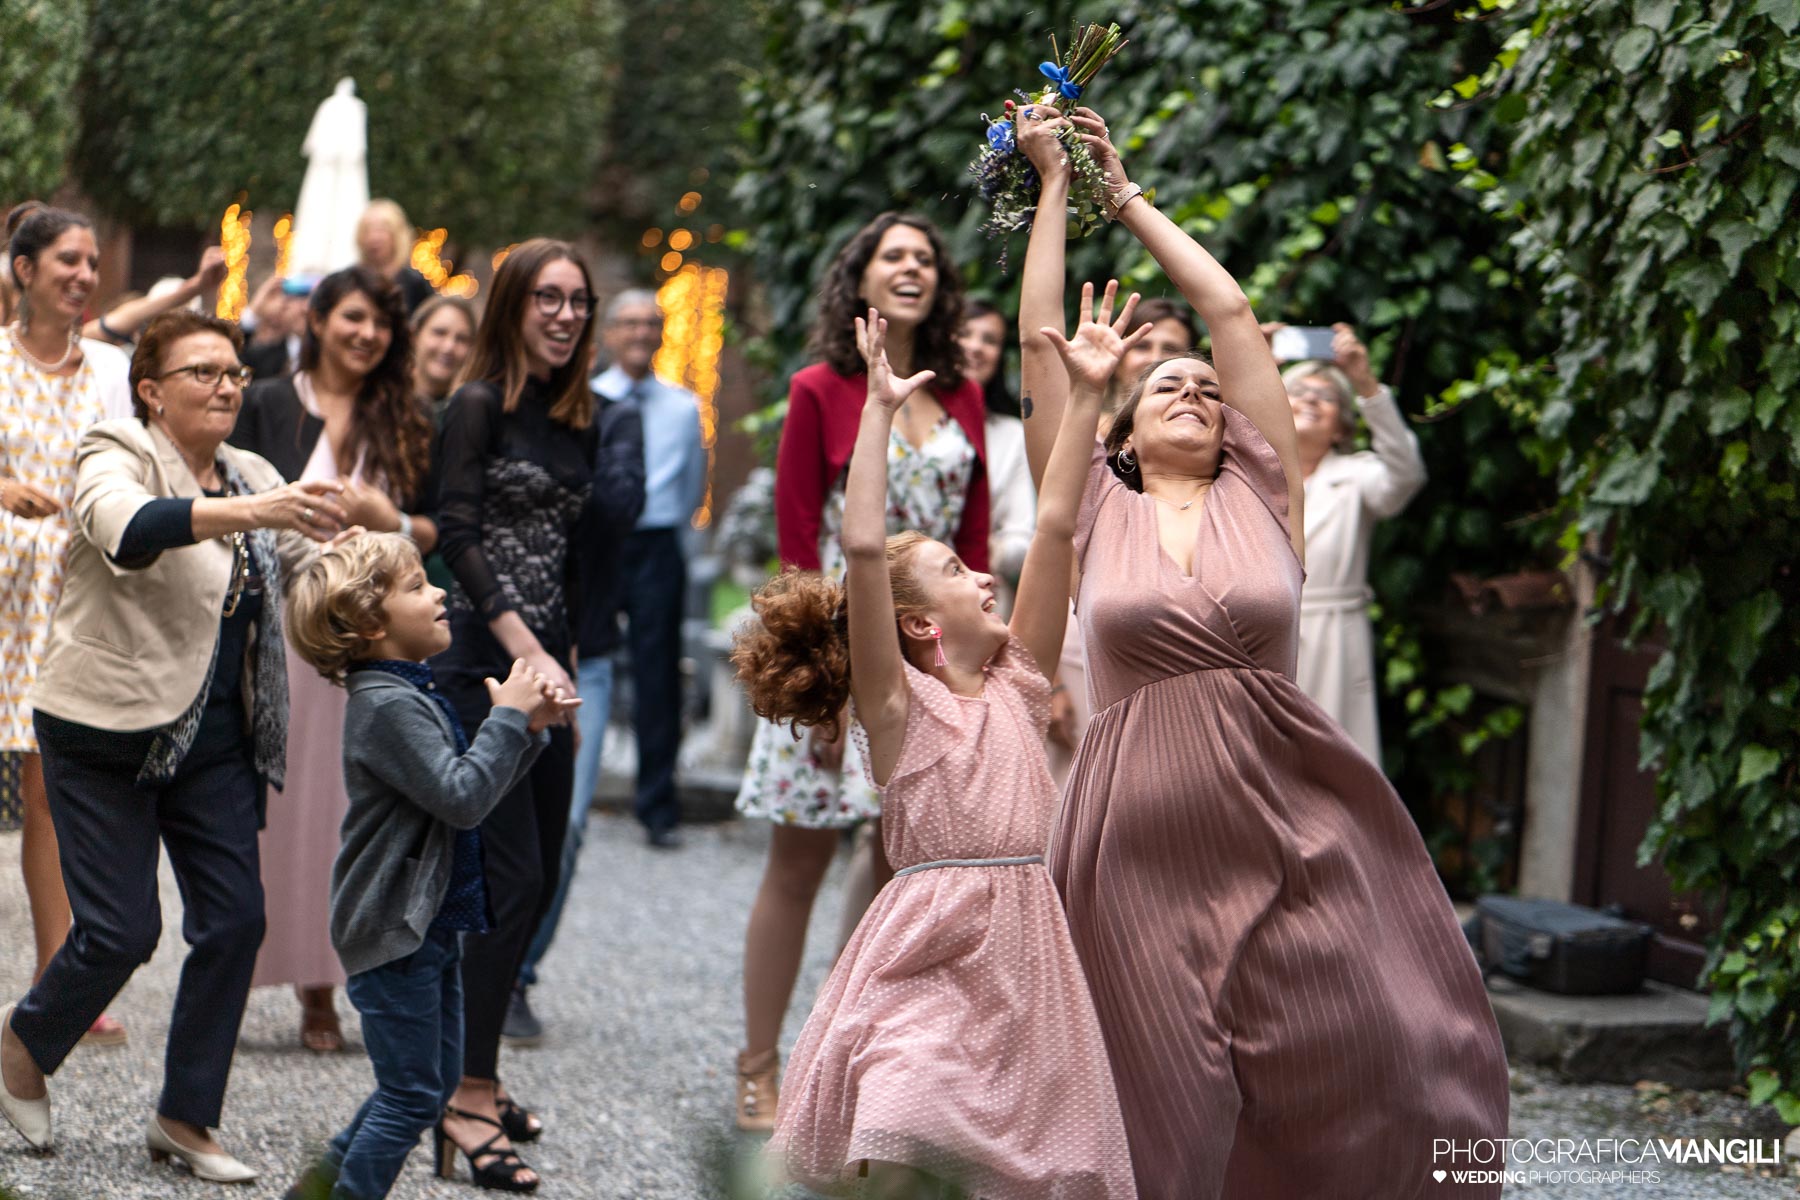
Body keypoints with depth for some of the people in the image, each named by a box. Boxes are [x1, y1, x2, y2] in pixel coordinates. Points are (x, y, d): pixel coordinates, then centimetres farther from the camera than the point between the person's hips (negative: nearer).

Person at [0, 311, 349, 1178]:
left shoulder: (253, 480, 12)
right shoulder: (114, 458, -9)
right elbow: (129, 527, -32)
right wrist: (251, 511, -46)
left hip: (217, 738, 6)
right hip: (108, 733, -6)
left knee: (235, 920, 0)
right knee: (122, 930, -5)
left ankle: (185, 1118, 14)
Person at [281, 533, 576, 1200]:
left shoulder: (412, 695, 11)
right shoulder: (388, 707, -21)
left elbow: (469, 792, 15)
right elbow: (462, 797, -29)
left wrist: (528, 731, 2)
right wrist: (508, 717, -21)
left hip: (430, 925, 10)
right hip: (393, 932, -10)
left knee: (439, 1078, 18)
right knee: (412, 1093, -2)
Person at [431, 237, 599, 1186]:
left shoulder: (579, 423, 14)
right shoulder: (479, 405, -6)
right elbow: (459, 539, -14)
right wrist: (528, 653, -20)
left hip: (545, 664, 8)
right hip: (480, 663, -8)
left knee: (539, 876, 9)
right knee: (512, 876, -11)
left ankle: (475, 1074, 20)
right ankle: (468, 1099, -6)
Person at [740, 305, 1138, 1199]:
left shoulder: (1015, 684, 14)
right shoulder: (894, 703, 0)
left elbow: (1054, 526, 11)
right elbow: (863, 549, -13)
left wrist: (1088, 396, 9)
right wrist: (879, 410, -12)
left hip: (1026, 953, 5)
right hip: (931, 957, -5)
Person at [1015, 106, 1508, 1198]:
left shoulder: (1263, 498, 9)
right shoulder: (1095, 515, 9)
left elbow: (1232, 311, 11)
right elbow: (1041, 340, 9)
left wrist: (1129, 197, 21)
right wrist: (1056, 187, 17)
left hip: (1291, 827, 1)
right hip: (1143, 834, -1)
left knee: (1366, 1077, -3)